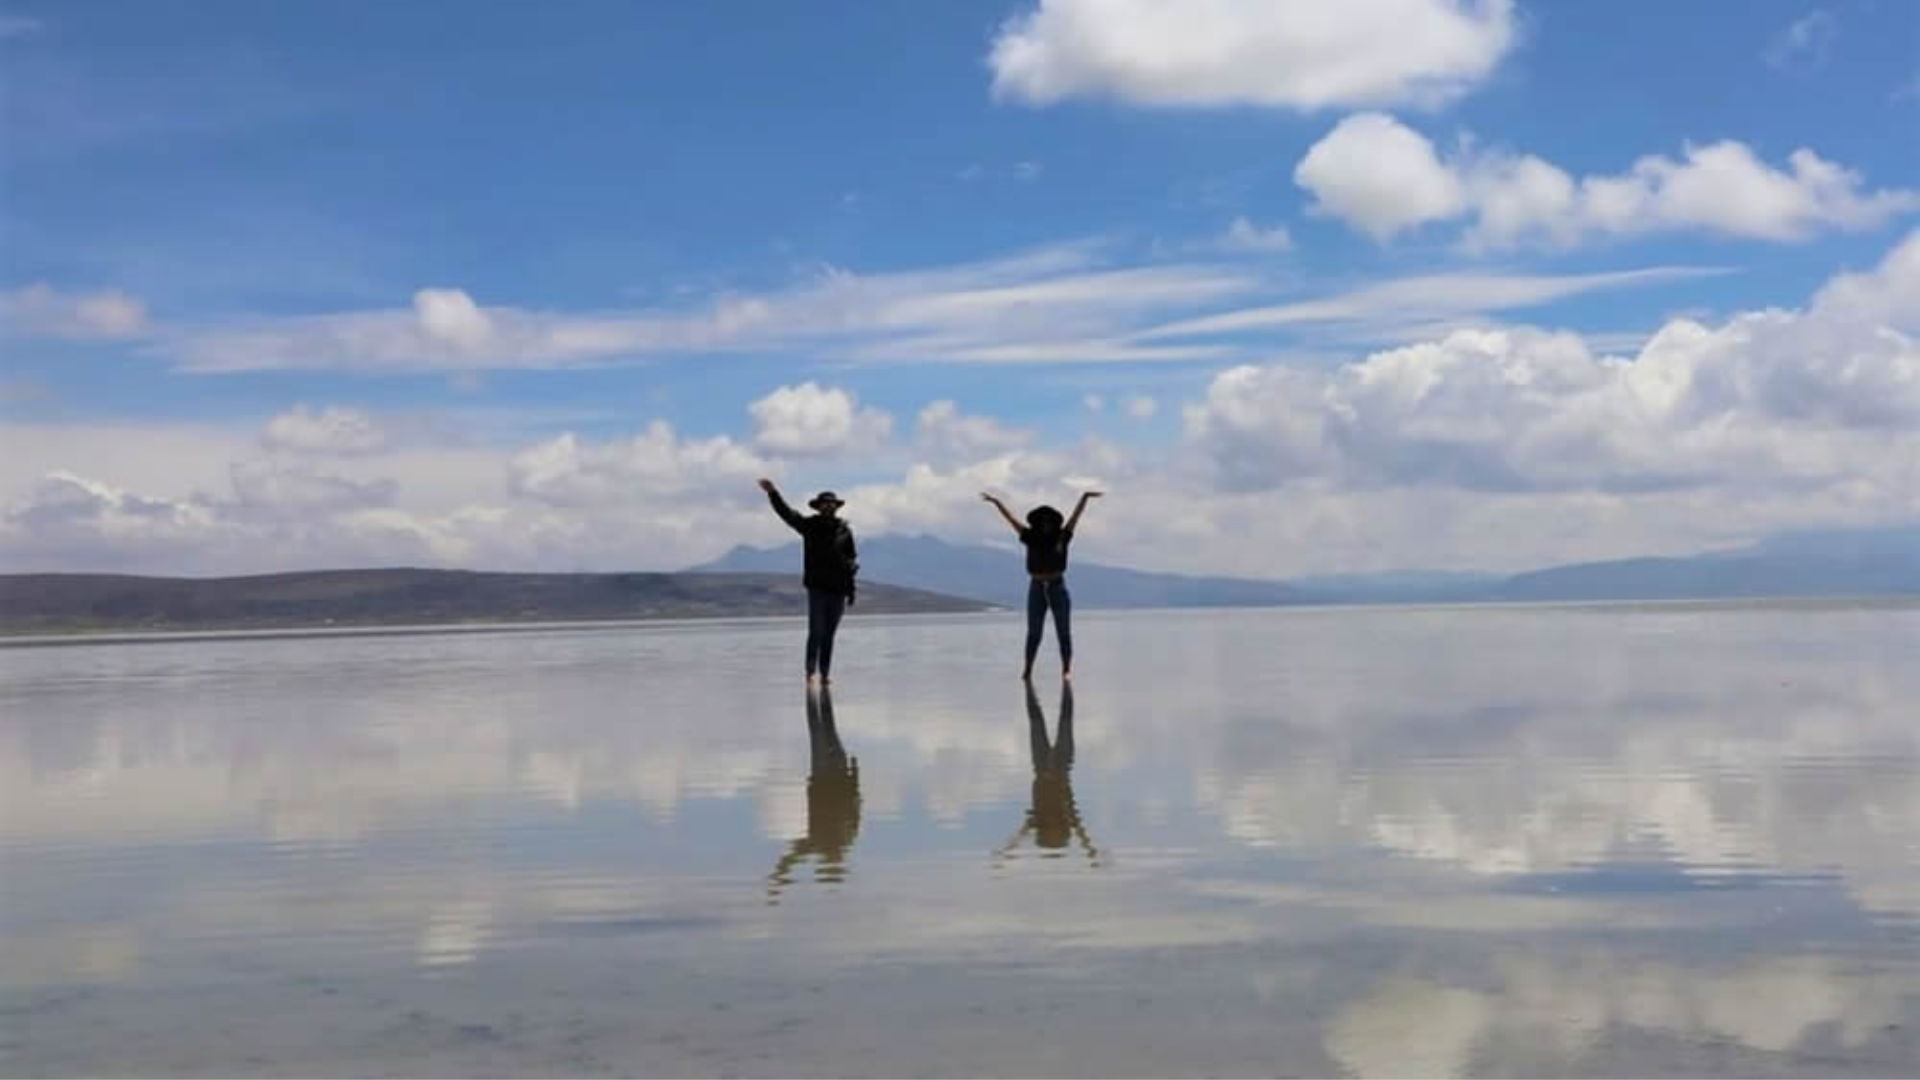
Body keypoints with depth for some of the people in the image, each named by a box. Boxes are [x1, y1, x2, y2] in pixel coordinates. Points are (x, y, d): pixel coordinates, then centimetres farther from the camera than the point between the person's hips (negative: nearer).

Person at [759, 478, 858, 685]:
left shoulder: (844, 531, 8)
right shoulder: (810, 526, 3)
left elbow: (852, 560, 12)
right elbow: (786, 513, -7)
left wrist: (851, 591, 10)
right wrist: (773, 493, -22)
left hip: (838, 590, 2)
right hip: (817, 587, -2)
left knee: (829, 634, 7)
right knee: (816, 631, -9)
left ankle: (825, 674, 12)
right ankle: (811, 670, 0)